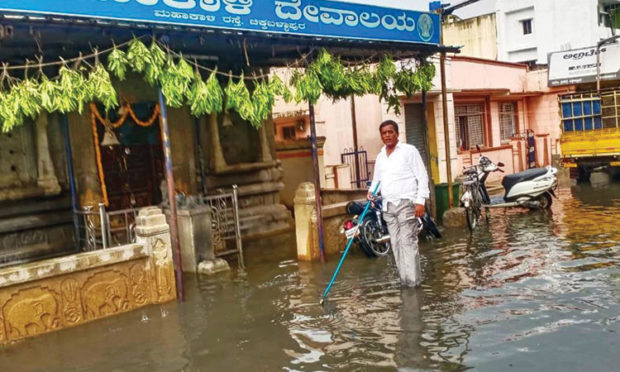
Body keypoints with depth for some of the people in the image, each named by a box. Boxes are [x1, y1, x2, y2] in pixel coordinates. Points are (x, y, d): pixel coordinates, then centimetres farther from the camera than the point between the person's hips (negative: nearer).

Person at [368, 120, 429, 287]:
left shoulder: (409, 151, -1)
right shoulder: (380, 157, 17)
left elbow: (422, 177, -5)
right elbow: (377, 179, 24)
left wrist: (420, 201, -13)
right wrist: (372, 191, 0)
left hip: (406, 203, -6)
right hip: (388, 206, 6)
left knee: (408, 241, -10)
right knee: (396, 243, 7)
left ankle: (413, 280, -6)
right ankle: (404, 279, 13)